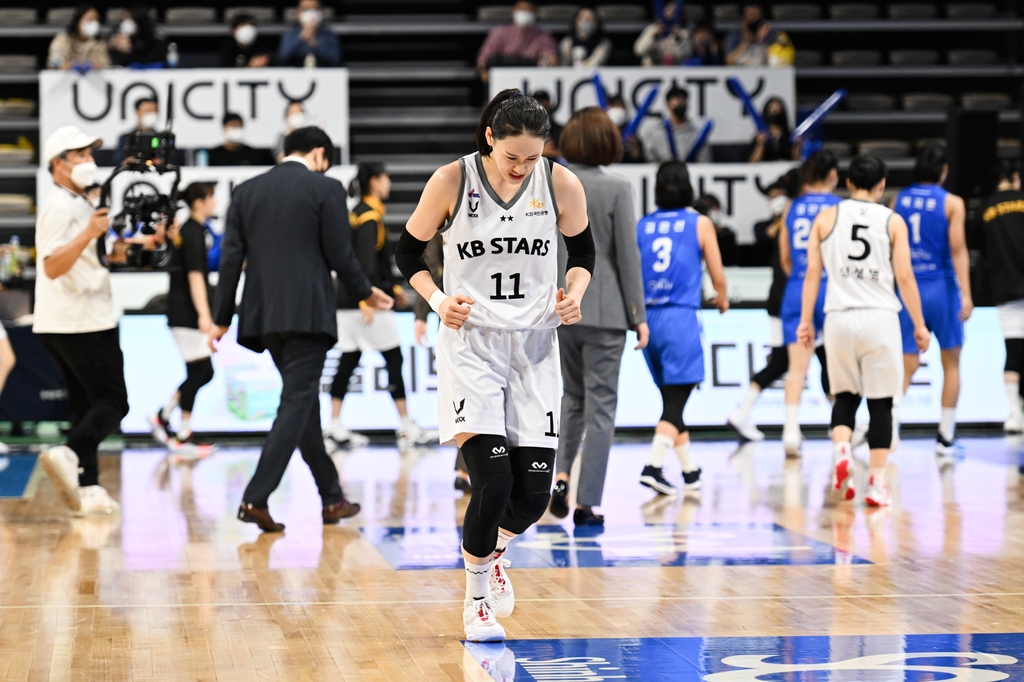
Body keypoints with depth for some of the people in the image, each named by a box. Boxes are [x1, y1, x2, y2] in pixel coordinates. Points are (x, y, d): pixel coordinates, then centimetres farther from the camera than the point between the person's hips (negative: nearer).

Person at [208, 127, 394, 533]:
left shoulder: (246, 191, 10)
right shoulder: (325, 190, -4)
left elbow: (231, 259, 7)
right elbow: (339, 256, -5)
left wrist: (222, 319, 11)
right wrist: (366, 294, 13)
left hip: (264, 316, 6)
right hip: (307, 313, -6)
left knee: (304, 401, 16)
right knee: (296, 404, -5)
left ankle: (332, 499, 22)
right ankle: (256, 499, -17)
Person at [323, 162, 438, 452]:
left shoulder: (358, 213, 16)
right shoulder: (370, 216, -12)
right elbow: (366, 262, -22)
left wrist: (395, 287, 31)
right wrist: (367, 299, -28)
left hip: (347, 298, 9)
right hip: (363, 298, -9)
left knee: (348, 361, 7)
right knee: (394, 358, -2)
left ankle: (335, 429, 5)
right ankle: (407, 428, 2)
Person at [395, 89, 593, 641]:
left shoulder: (561, 185, -4)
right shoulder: (451, 181, -9)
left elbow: (583, 251, 13)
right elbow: (408, 253, 4)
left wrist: (574, 294, -6)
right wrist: (438, 300, -12)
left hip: (534, 347, 3)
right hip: (471, 344, -3)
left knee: (534, 491, 0)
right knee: (493, 478, -16)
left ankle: (494, 550, 37)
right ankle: (477, 598, 7)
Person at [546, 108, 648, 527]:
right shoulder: (616, 189, -9)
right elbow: (627, 254, -9)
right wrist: (639, 315, -3)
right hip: (603, 311, -4)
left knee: (573, 394, 22)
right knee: (600, 404, 2)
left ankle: (561, 476, 4)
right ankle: (586, 504, 0)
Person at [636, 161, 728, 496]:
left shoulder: (641, 226, 8)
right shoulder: (700, 223, 1)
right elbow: (717, 276, 5)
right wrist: (722, 299, 26)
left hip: (647, 316, 4)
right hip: (681, 317, -4)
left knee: (671, 399, 16)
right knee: (675, 402, -5)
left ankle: (690, 469, 24)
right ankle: (653, 466, -21)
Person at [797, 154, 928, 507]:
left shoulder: (826, 217, 6)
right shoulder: (893, 221, 2)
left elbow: (812, 273, 3)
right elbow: (904, 278, 0)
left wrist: (806, 320, 8)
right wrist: (919, 325, 7)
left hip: (839, 318, 2)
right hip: (880, 318, -2)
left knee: (845, 397, 18)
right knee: (880, 402, 6)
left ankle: (841, 451, -8)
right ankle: (877, 482, 3)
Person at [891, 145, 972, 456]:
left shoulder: (898, 200, 5)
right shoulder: (952, 203, -5)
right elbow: (957, 249, -13)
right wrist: (966, 294, -16)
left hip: (907, 287, 3)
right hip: (942, 287, -3)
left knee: (906, 366, 5)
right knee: (951, 364, 12)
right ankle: (945, 437, 13)